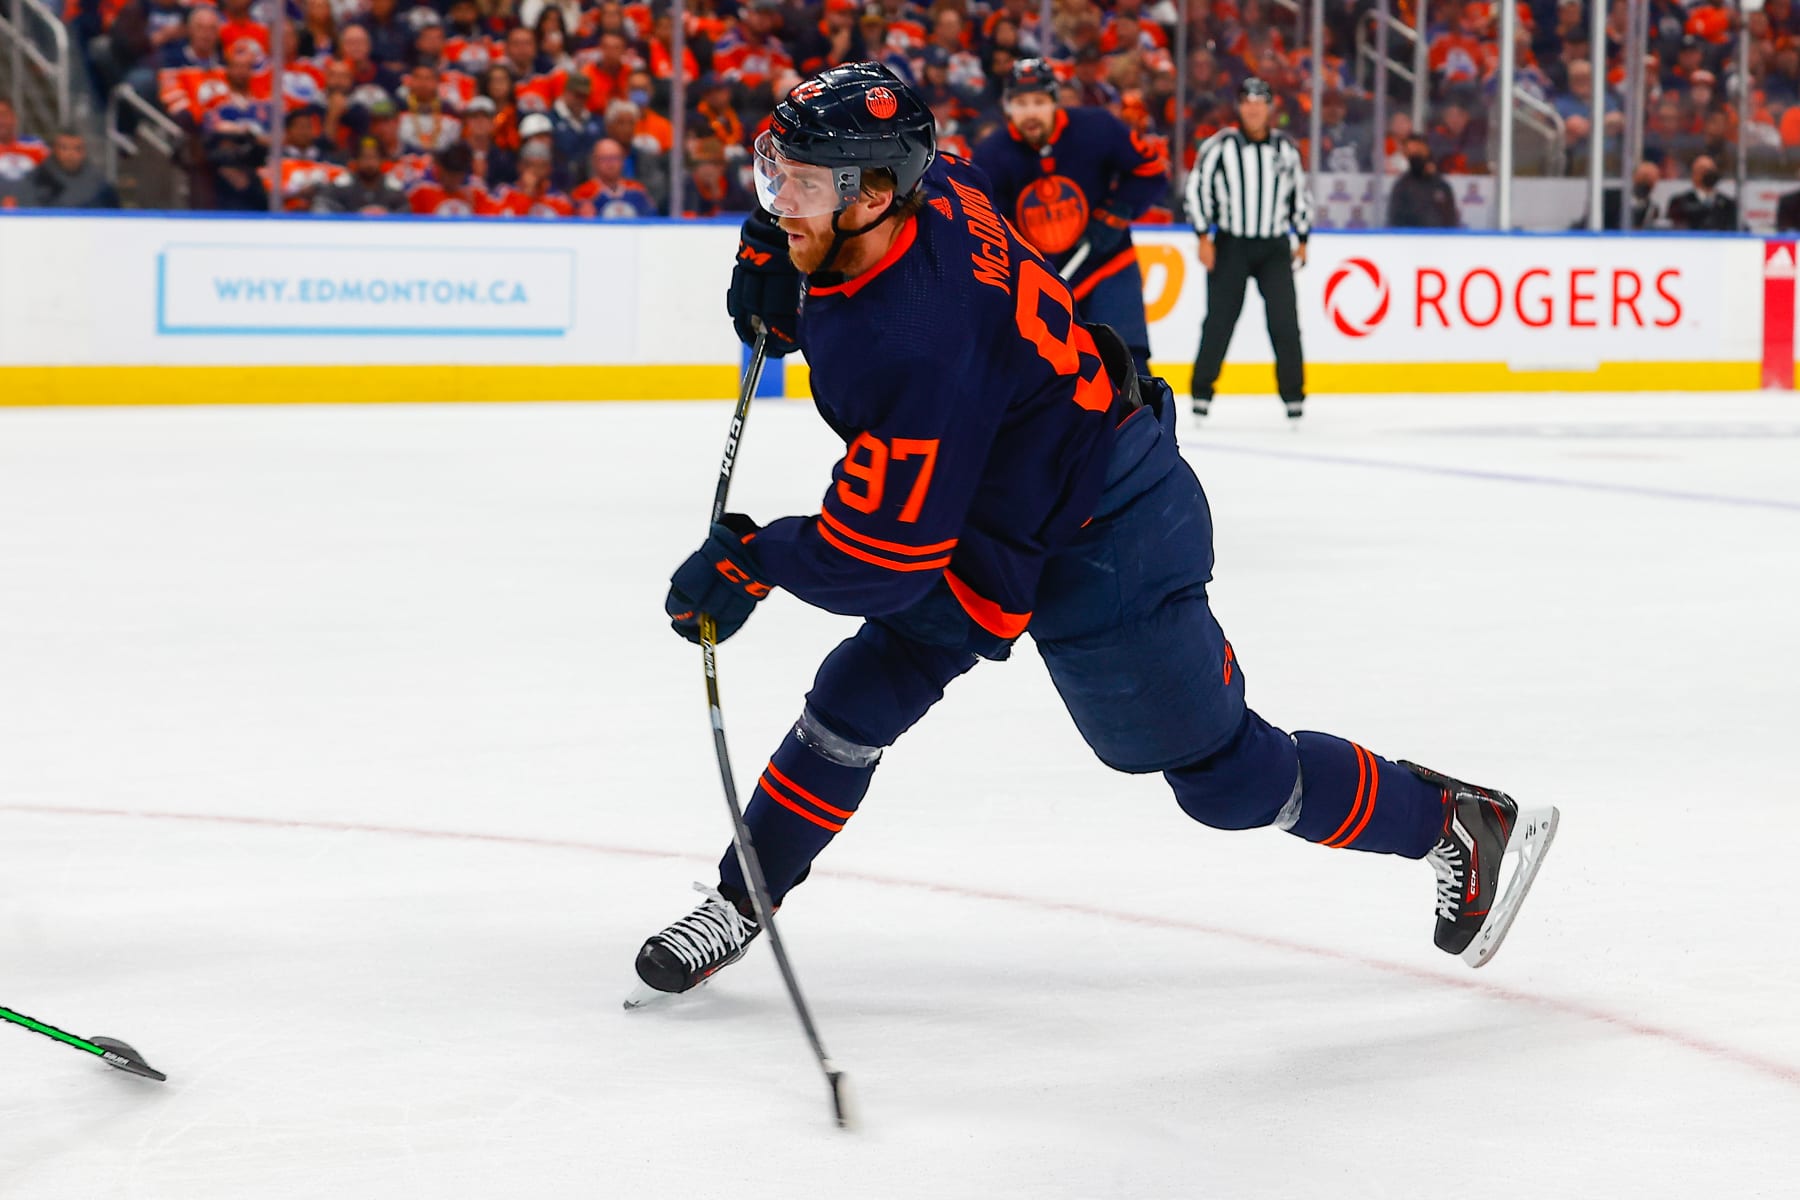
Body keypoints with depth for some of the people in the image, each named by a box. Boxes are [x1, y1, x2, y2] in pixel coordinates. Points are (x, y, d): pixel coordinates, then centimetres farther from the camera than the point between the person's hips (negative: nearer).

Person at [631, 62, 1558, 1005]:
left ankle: (1456, 823, 24)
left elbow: (879, 560, -31)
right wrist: (774, 263, 5)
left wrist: (746, 560, -15)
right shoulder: (930, 189, -11)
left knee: (1224, 774, 6)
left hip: (1102, 564, -9)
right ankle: (739, 903, 21)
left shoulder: (910, 346, -36)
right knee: (858, 698, 8)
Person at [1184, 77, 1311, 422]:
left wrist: (1302, 239, 12)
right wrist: (1204, 237, -8)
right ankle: (1202, 390, 10)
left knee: (1285, 321, -4)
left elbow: (1300, 193, 15)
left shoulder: (1286, 147, 6)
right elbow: (1197, 187, -4)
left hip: (1274, 247, 2)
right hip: (1230, 245, -2)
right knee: (1220, 320, -1)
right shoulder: (1220, 145, -5)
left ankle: (1293, 393, 4)